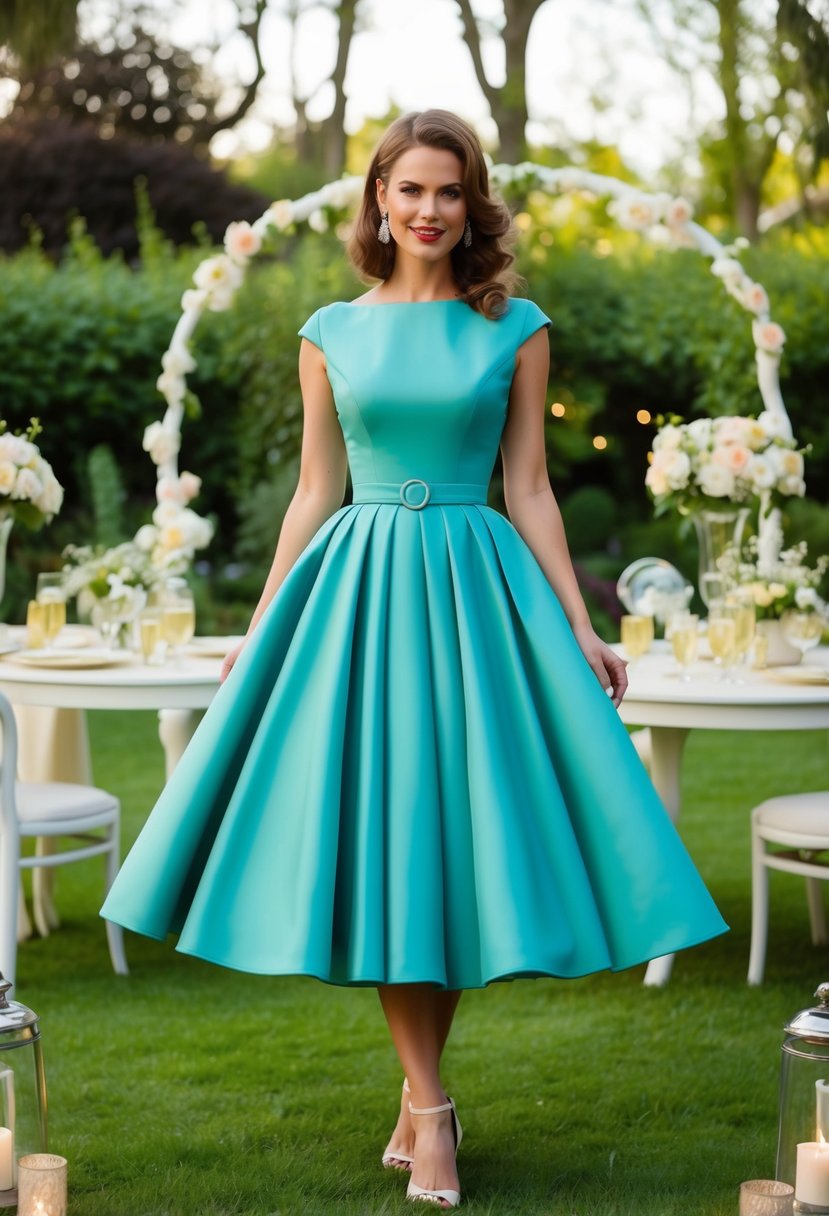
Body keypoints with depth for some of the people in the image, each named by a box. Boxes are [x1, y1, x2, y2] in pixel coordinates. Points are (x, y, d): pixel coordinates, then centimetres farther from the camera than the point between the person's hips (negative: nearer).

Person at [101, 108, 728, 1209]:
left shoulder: (516, 329, 4)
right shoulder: (332, 334, 7)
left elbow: (529, 491, 5)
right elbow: (314, 492, 9)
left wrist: (581, 632, 0)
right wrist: (257, 634, 7)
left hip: (479, 589, 0)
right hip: (359, 589, 1)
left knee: (456, 836, 1)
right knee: (378, 838, -2)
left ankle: (419, 1097, 15)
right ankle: (432, 1110, 5)